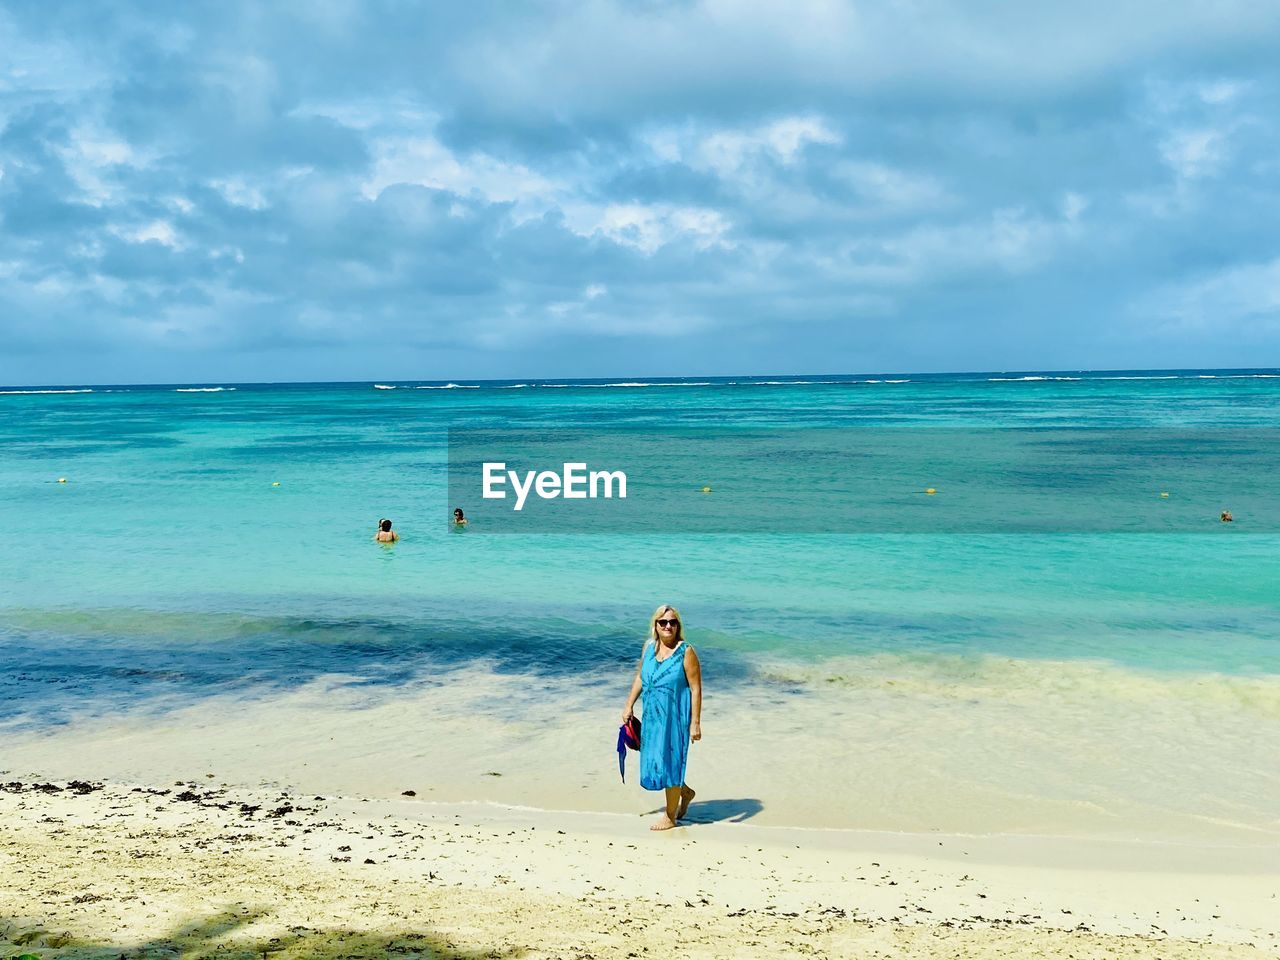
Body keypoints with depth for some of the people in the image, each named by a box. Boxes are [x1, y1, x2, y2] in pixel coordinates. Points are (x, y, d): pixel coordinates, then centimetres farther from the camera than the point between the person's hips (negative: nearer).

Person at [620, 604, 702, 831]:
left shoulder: (685, 652, -13)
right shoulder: (649, 647, 3)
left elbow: (696, 689, -14)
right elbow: (640, 678, 14)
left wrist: (695, 722, -16)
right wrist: (629, 706, 12)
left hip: (675, 717, -6)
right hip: (652, 716, 6)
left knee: (670, 762, 3)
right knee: (652, 760, 14)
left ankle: (669, 816, 21)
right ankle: (685, 792, 40)